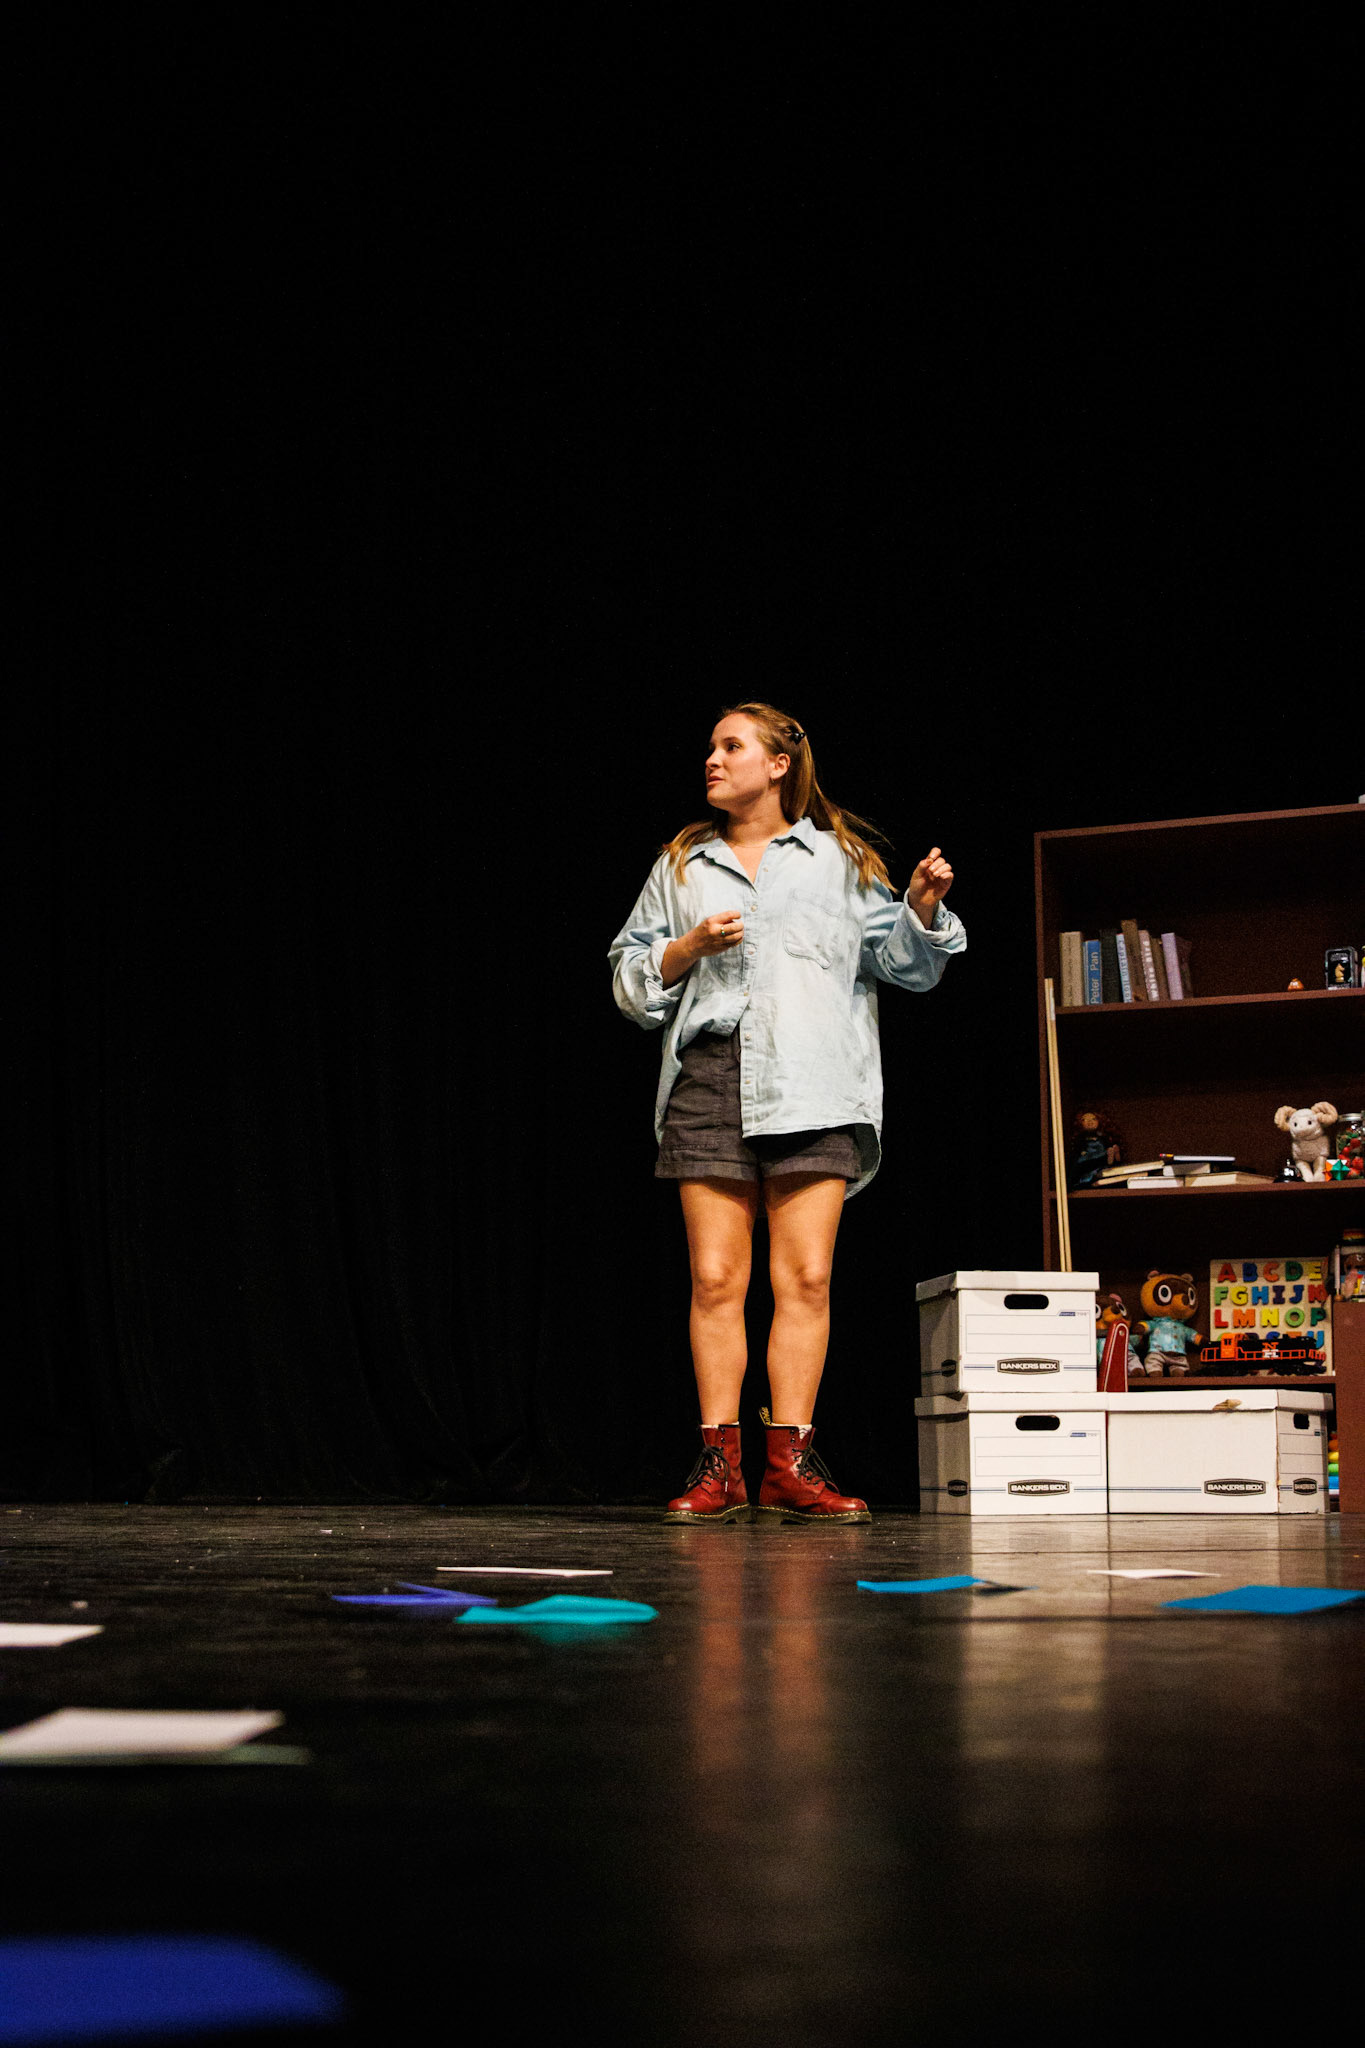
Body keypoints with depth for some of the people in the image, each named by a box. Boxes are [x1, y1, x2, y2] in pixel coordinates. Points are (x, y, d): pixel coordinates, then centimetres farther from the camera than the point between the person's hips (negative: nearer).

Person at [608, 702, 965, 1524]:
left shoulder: (840, 859, 15)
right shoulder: (682, 866, 19)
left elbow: (905, 960, 9)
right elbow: (631, 978, 16)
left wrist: (922, 906, -10)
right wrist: (690, 948, -1)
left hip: (813, 1084, -1)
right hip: (710, 1075, 1)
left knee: (807, 1277, -6)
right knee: (716, 1278, -4)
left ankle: (790, 1464, -2)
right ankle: (720, 1466, 0)